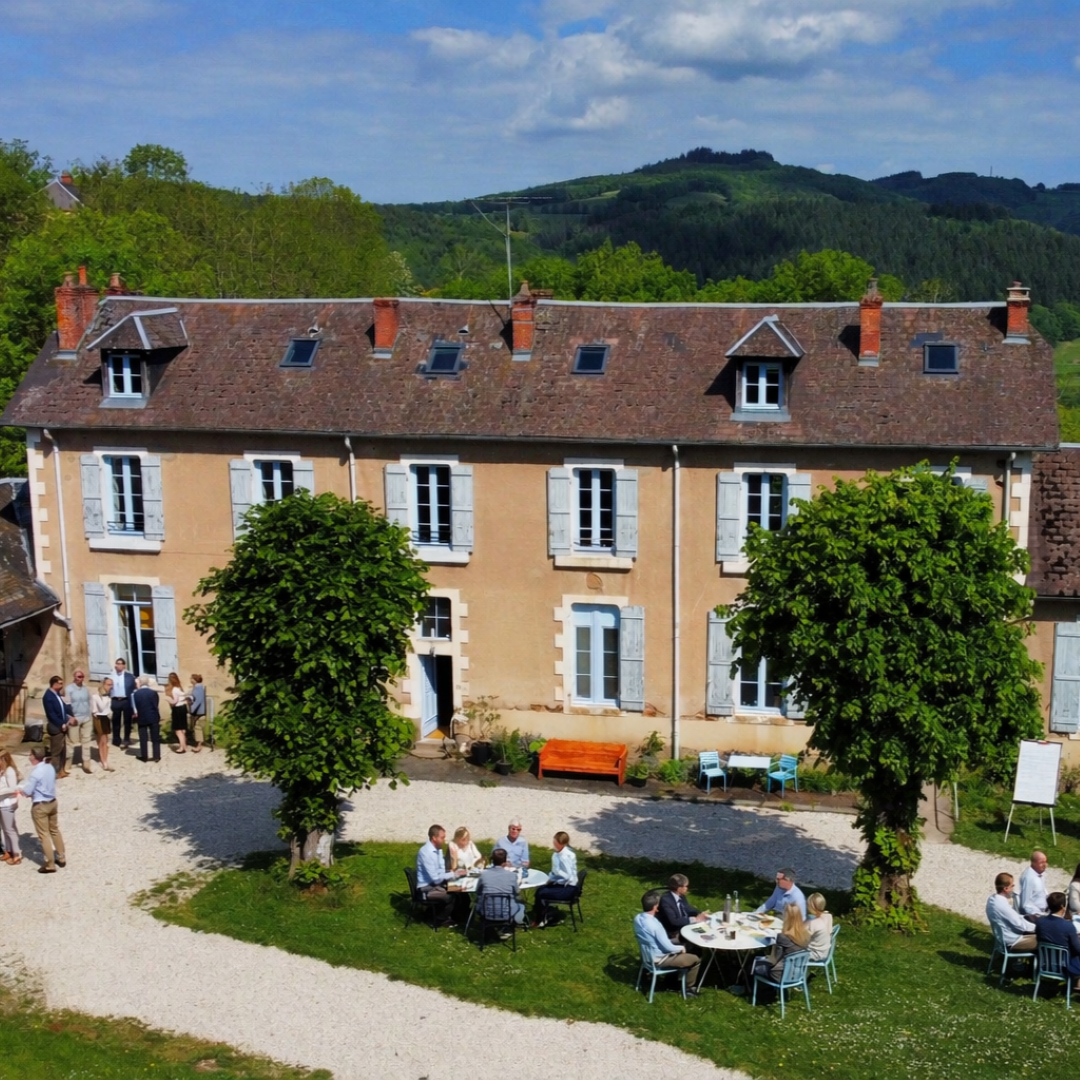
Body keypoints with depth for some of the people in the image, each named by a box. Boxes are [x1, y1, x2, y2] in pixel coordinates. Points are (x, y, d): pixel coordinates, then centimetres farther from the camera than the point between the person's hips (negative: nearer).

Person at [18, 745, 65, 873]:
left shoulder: (35, 773, -24)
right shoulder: (50, 767, 0)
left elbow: (27, 791, -18)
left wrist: (21, 790, 4)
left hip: (40, 806, -8)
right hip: (52, 802, 8)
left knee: (44, 835, 2)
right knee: (55, 831, 20)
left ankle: (50, 865, 7)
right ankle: (61, 858, 30)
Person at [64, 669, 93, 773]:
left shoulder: (86, 688, 8)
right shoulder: (69, 688, -6)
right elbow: (67, 704, -10)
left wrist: (91, 715, 9)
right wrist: (70, 717, -15)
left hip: (87, 718, 4)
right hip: (74, 718, -4)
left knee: (86, 741, 6)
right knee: (72, 741, 2)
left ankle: (86, 763, 10)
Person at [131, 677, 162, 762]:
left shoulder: (135, 694, -5)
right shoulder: (153, 693, -7)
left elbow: (134, 707, -3)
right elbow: (156, 706, -6)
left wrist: (134, 715, 13)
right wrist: (159, 718, 2)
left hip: (141, 719, 0)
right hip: (153, 718, 0)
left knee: (143, 739, 8)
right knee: (155, 738, 6)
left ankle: (144, 756, 11)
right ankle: (157, 756, 6)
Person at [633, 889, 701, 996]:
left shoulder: (637, 918, -9)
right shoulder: (654, 925, -35)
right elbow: (667, 947, -25)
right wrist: (681, 948, -5)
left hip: (648, 956, 8)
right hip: (659, 959, -8)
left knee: (676, 942, 32)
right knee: (696, 959, 5)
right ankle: (689, 987, 23)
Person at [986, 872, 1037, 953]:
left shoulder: (993, 900, 0)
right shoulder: (1001, 905, -29)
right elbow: (1020, 925, -21)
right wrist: (1038, 927, -7)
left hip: (1004, 938, 9)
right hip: (1012, 942, -9)